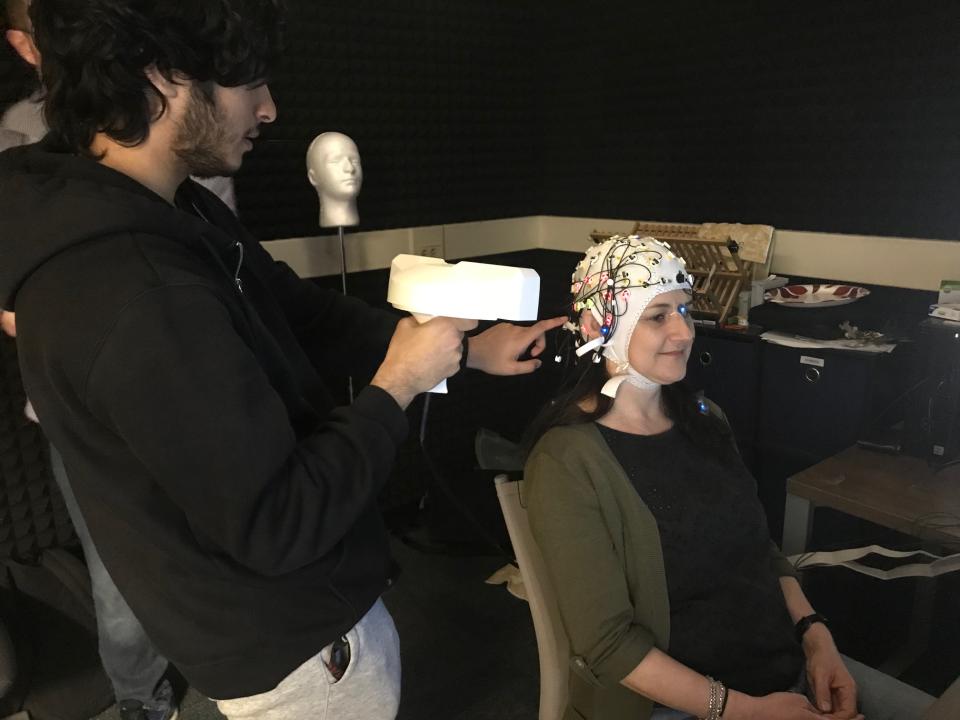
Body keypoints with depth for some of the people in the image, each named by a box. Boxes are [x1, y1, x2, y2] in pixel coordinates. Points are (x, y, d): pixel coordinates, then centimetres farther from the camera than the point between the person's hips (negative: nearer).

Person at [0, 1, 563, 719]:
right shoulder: (141, 298, -36)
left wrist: (467, 349, -1)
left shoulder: (176, 208, -4)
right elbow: (277, 526, -30)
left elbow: (307, 314, 4)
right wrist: (397, 386, -19)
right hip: (289, 647, -8)